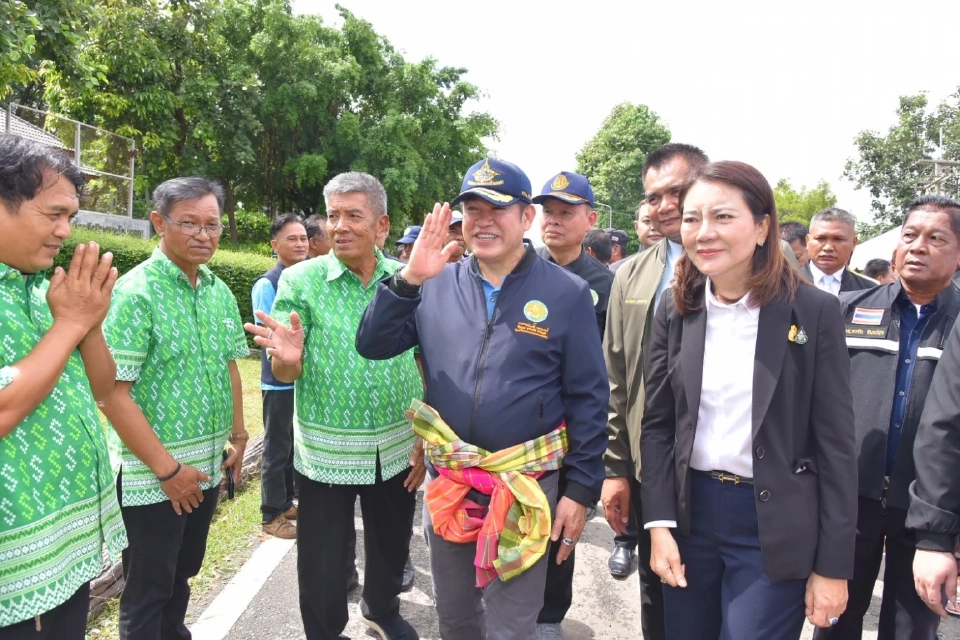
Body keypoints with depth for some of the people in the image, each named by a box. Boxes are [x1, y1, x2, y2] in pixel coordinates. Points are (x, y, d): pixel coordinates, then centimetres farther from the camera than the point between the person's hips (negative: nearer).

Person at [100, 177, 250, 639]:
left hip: (207, 466, 6)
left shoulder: (219, 290, 5)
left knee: (182, 576, 22)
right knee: (147, 591, 10)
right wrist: (167, 468, -18)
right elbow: (112, 392, -20)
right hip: (151, 474, -6)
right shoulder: (135, 292, -16)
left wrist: (237, 436, 12)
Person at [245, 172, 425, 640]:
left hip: (397, 449, 3)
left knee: (392, 546, 22)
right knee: (323, 563, 13)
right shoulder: (300, 280, -9)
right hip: (326, 452, -2)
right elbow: (283, 374, -9)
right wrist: (288, 357, -32)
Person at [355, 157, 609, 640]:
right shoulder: (438, 285, 0)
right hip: (446, 483, 4)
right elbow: (373, 345, -5)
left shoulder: (566, 293, -8)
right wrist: (409, 279, -18)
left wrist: (581, 489, -7)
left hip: (525, 486, -3)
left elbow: (588, 398, -6)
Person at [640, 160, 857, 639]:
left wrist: (833, 565, -6)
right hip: (689, 510, 3)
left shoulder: (814, 311, -8)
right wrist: (659, 524, -4)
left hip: (775, 524, -3)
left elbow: (835, 444, -6)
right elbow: (656, 423, 3)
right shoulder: (676, 308, 1)